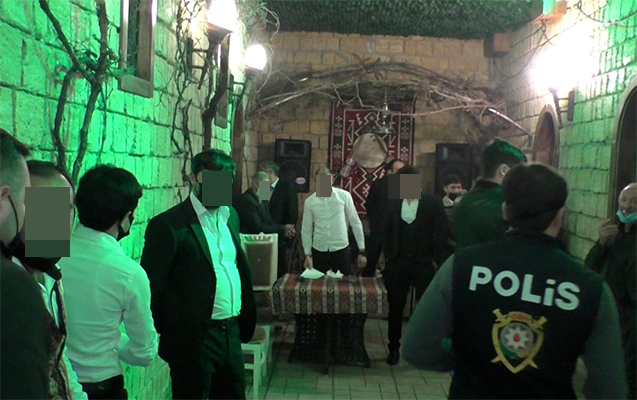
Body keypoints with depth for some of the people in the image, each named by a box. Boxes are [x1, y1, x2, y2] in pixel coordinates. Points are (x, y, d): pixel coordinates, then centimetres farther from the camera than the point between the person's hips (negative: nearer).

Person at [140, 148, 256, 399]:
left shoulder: (230, 216, 9)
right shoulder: (168, 225, -13)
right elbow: (152, 288, -12)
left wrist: (245, 319, 12)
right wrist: (165, 335, -9)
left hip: (232, 332, 7)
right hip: (194, 339, -7)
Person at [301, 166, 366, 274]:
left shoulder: (344, 196, -5)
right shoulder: (310, 201, -1)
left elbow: (355, 223, -1)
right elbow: (306, 230, 5)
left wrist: (362, 251, -2)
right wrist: (308, 255, -1)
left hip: (341, 249, -1)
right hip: (319, 250, 1)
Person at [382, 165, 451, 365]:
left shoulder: (433, 202, -5)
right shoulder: (394, 202, 6)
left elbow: (442, 232, -5)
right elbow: (388, 231, 12)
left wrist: (436, 259, -8)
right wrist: (389, 256, 6)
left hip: (424, 263, -3)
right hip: (398, 262, 3)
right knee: (395, 307, 7)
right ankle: (394, 348, 19)